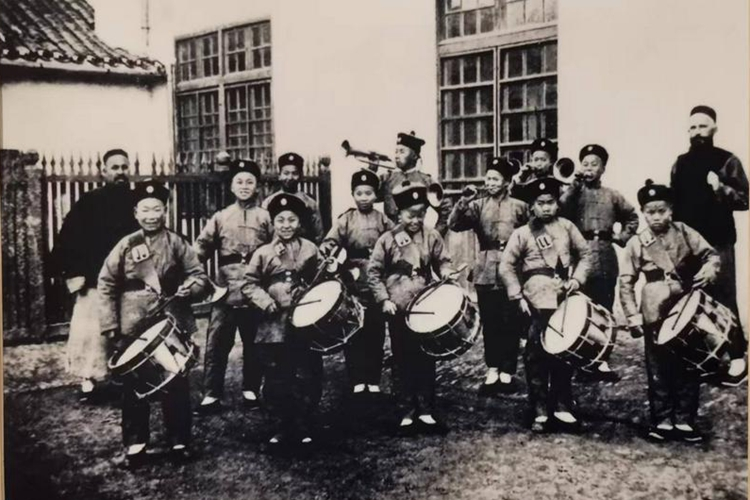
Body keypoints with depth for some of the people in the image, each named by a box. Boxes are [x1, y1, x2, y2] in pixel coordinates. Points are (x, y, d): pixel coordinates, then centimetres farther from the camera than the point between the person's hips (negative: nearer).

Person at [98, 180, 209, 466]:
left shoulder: (177, 244, 0)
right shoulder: (125, 246, 1)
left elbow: (200, 275, 2)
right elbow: (107, 285, 2)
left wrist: (189, 287, -21)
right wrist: (109, 325, -3)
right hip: (133, 330, 1)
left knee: (176, 386, 8)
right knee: (133, 387, 9)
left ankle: (179, 440, 21)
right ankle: (135, 442, 23)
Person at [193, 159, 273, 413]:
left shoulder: (265, 217, 7)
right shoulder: (220, 217, 9)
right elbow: (201, 247, 4)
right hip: (226, 291, 0)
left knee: (253, 343, 10)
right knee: (216, 343, -2)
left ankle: (251, 390, 23)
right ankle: (211, 394, 5)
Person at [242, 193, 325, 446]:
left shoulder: (310, 249, 5)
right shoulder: (263, 253, 3)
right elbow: (249, 284, 2)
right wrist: (266, 302, -10)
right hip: (274, 324, 0)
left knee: (306, 378, 4)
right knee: (276, 380, 5)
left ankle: (305, 428, 17)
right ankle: (284, 427, 20)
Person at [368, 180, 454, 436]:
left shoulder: (432, 237, 1)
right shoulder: (387, 240, -5)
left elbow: (442, 261, 11)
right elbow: (374, 273, -1)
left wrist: (445, 271, -11)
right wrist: (384, 300, -9)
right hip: (398, 309, -1)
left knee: (426, 359, 6)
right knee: (403, 362, 7)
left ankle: (426, 412, 17)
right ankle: (407, 414, 17)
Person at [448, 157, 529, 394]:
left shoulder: (519, 207, 4)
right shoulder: (478, 205, 6)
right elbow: (454, 225, -6)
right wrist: (463, 202, -19)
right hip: (486, 271, 1)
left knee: (511, 323, 2)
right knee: (490, 323, 6)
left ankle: (507, 373, 11)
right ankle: (492, 371, 15)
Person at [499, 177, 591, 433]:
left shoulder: (566, 227, 7)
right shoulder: (522, 234, 1)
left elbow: (585, 254, 14)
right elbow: (506, 267, 1)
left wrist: (577, 278, -1)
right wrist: (517, 297, -7)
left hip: (565, 298, 3)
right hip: (537, 301, -3)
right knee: (537, 355, -2)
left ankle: (562, 407, 25)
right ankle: (540, 412, 9)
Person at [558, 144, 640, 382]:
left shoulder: (612, 195, 13)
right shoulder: (574, 192, 5)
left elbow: (632, 217, 24)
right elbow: (560, 209, -16)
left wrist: (622, 237, 10)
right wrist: (575, 184, -13)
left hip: (605, 257, 3)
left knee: (604, 310, 6)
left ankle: (601, 360, 14)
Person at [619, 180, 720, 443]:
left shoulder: (684, 232, 2)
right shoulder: (636, 244, -3)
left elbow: (711, 253, 7)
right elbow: (626, 282, -3)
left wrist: (710, 268, -16)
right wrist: (632, 315, -10)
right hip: (655, 314, -1)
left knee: (688, 365, 7)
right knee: (659, 368, 5)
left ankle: (685, 421, 17)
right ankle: (663, 421, 16)